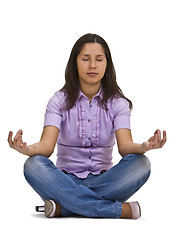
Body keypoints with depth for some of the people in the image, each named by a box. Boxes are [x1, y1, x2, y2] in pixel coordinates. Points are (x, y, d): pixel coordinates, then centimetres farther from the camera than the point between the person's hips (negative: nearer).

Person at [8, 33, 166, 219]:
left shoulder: (117, 103, 3)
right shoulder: (60, 101, 0)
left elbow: (125, 146, -14)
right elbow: (47, 145, -14)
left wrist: (143, 147, -38)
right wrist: (27, 149, -39)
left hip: (103, 180, 1)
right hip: (66, 180, 0)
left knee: (140, 164, -28)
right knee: (33, 165, -31)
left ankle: (63, 207, -30)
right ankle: (120, 209, -35)